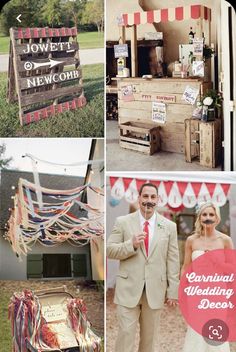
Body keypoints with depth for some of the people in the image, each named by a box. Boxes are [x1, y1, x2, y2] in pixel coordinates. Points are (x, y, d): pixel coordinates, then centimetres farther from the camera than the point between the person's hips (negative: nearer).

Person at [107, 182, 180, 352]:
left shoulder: (169, 226, 5)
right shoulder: (123, 222, 1)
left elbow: (172, 260, 4)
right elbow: (110, 250, -1)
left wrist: (172, 291, 2)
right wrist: (131, 245, -17)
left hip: (155, 290, 2)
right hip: (129, 288, -2)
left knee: (150, 336, 11)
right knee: (126, 334, -3)